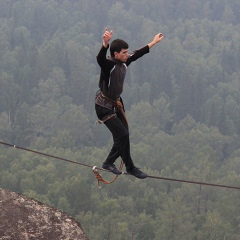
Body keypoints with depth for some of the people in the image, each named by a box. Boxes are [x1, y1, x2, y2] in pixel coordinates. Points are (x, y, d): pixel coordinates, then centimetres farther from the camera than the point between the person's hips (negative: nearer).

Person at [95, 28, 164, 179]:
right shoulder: (108, 65, -24)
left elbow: (137, 55, 16)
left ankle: (109, 163, 27)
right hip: (104, 107, -9)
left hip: (116, 104, 9)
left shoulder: (124, 63, -1)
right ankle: (130, 167, 1)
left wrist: (153, 42, 25)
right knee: (123, 134, -11)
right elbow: (100, 59, -47)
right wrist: (105, 43, -66)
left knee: (122, 135, 12)